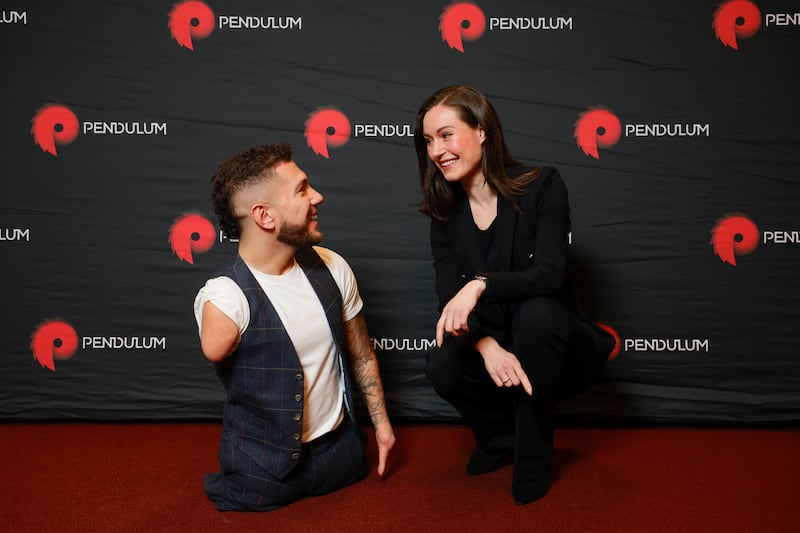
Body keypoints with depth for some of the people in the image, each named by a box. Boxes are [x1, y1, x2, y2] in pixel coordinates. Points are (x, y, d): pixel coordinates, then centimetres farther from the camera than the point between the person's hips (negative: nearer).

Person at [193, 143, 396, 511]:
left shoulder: (331, 267, -9)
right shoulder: (225, 295, -24)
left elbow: (361, 353, 3)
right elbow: (215, 350, -46)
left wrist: (381, 422, 8)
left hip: (339, 446, 5)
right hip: (264, 470, -5)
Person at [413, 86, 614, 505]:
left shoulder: (542, 185, -12)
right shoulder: (446, 211, 0)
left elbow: (549, 274, -24)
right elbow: (449, 297, -10)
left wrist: (481, 285, -41)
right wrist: (487, 345, -29)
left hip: (561, 349, -3)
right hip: (490, 348, 3)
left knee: (535, 312, -36)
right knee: (442, 366, -27)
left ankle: (532, 459, -14)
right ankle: (502, 436, 6)